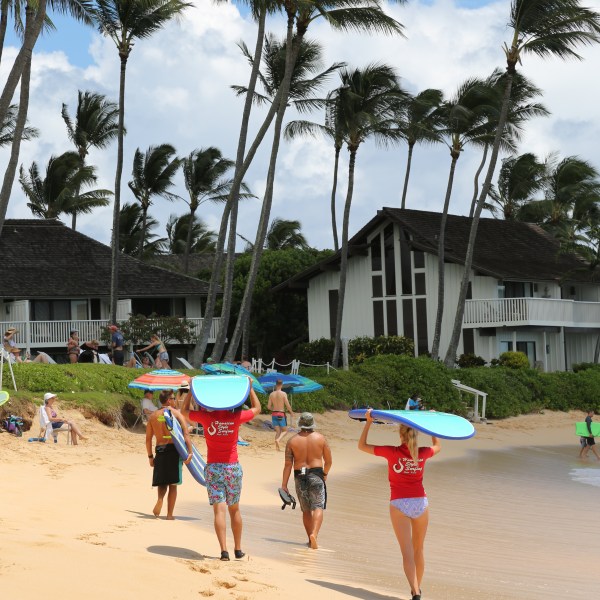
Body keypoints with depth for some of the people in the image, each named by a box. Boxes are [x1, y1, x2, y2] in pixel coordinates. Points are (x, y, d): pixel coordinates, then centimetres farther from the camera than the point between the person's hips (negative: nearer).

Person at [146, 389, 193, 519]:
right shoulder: (175, 413, -1)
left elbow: (148, 439, 10)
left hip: (159, 451, 3)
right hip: (173, 450, -3)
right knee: (172, 483, 6)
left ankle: (160, 500, -16)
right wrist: (190, 452, -16)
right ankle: (169, 514, 5)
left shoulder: (153, 416, 10)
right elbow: (186, 434, -13)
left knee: (162, 481, 15)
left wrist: (150, 456, 19)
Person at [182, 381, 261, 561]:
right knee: (234, 509, 13)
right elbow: (256, 408, 15)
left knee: (219, 509, -5)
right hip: (233, 467, 1)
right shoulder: (236, 417, -4)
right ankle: (238, 549, 19)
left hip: (213, 467, -1)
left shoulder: (206, 417, -6)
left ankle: (224, 550, -14)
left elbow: (184, 411, 12)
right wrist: (250, 387, 19)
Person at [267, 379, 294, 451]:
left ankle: (277, 447, 2)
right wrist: (291, 412, 6)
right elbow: (287, 405, -11)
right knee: (284, 431, 7)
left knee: (277, 431, 11)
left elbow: (269, 406, 4)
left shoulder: (271, 394, 3)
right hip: (281, 414, -4)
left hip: (274, 414, 4)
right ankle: (278, 440, -20)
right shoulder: (283, 394, -9)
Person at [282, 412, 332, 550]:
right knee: (318, 508, -6)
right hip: (316, 475, -2)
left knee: (306, 510, 15)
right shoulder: (320, 438, 0)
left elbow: (288, 464, -5)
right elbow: (328, 461, 5)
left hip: (300, 477, 2)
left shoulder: (292, 441, 0)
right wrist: (325, 474, 24)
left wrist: (284, 484, -3)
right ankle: (314, 534, -28)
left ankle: (310, 538, 20)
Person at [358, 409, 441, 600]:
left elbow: (362, 446, 1)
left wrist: (368, 422, 4)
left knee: (407, 552, -6)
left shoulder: (392, 452, -8)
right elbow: (437, 446, 25)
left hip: (399, 505, -3)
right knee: (418, 550, 18)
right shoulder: (423, 453, 0)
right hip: (420, 503, 3)